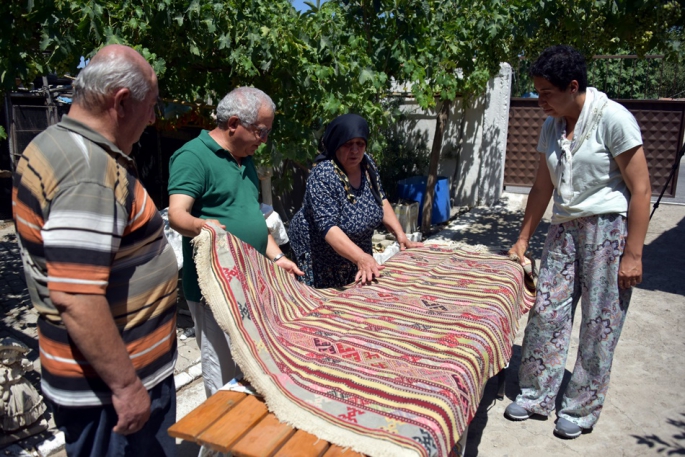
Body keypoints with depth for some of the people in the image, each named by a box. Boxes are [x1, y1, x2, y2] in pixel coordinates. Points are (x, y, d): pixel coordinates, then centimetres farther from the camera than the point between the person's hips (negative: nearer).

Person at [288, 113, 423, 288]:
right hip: (321, 258, -6)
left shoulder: (367, 163, -8)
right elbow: (328, 227, -34)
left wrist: (400, 235, -7)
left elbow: (381, 201, 4)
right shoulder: (323, 176, -28)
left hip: (357, 252, 7)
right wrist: (361, 258, -45)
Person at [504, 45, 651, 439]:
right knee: (547, 311, 5)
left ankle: (582, 409, 19)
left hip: (608, 227, -6)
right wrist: (523, 240, 15)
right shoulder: (552, 126, 7)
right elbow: (542, 187, 14)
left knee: (599, 322, 2)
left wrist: (633, 254, -16)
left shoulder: (613, 118, -12)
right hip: (565, 227, 6)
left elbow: (641, 189, -13)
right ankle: (537, 396, 20)